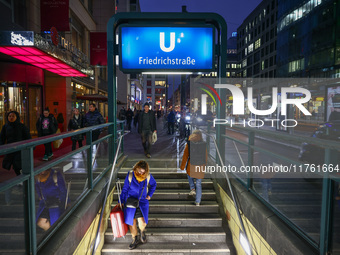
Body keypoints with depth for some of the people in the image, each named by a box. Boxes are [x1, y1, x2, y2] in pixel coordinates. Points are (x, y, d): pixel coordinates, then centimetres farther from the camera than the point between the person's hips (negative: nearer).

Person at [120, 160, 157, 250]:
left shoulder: (148, 176, -9)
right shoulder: (130, 175, -12)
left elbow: (153, 184, 12)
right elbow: (125, 189, -3)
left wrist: (149, 194, 4)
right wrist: (121, 201, -3)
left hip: (142, 202, 0)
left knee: (143, 223, -10)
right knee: (131, 221, 5)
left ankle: (142, 231, 28)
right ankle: (135, 239, 32)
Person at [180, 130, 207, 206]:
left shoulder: (189, 144, -10)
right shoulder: (204, 144, -3)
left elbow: (185, 156, -6)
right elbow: (206, 156, 7)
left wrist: (182, 166, 5)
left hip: (191, 165, -1)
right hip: (200, 166, 2)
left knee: (190, 175, 33)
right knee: (199, 184, 13)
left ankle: (192, 189, 18)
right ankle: (197, 202, 17)